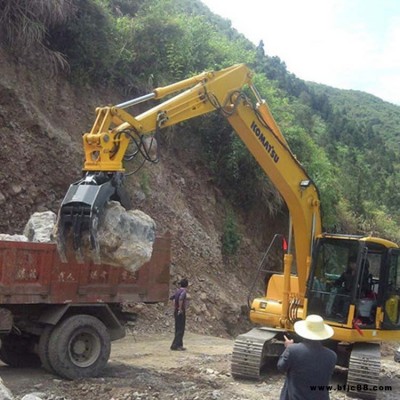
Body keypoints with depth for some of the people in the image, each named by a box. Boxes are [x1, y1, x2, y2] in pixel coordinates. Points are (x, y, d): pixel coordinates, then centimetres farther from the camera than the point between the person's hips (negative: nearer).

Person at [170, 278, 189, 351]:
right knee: (180, 330, -5)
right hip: (181, 313, -9)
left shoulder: (178, 291, 10)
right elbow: (180, 299, -36)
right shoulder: (184, 291, -15)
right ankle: (174, 346, -9)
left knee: (178, 329, 13)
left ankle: (179, 345, 19)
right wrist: (180, 308, -27)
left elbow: (171, 298, 24)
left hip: (176, 312, 9)